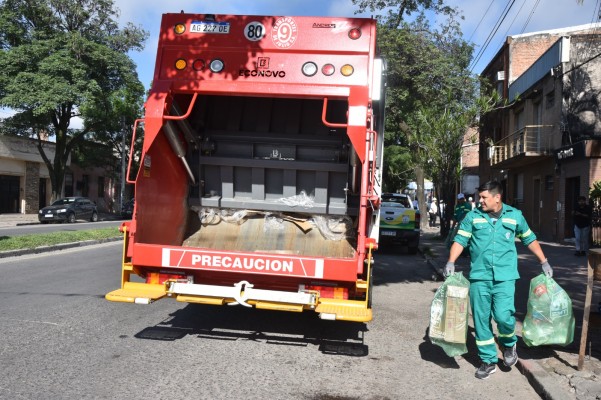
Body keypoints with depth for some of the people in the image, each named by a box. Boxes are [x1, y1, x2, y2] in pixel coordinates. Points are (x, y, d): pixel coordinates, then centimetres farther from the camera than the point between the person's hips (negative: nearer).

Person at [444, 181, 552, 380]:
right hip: (479, 276, 1)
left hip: (505, 276, -1)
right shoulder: (473, 216, 2)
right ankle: (488, 361, 20)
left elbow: (529, 239, 17)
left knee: (503, 316, -13)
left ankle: (509, 344, 22)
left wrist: (544, 262, 17)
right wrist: (451, 261, -13)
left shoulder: (515, 216, 5)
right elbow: (460, 240, 0)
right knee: (481, 320, 5)